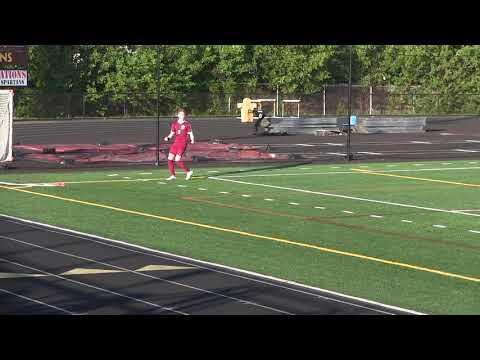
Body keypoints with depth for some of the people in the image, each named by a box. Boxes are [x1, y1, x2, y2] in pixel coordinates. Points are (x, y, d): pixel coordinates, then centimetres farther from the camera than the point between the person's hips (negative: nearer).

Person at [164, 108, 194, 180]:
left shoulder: (187, 124, 0)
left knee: (177, 159, -16)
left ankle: (188, 172, 0)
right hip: (176, 142, 5)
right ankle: (172, 175, 10)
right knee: (170, 158, -1)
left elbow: (190, 134, 2)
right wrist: (168, 138, -7)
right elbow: (172, 134, 14)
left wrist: (192, 140, -18)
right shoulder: (174, 124, 10)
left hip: (183, 143, -5)